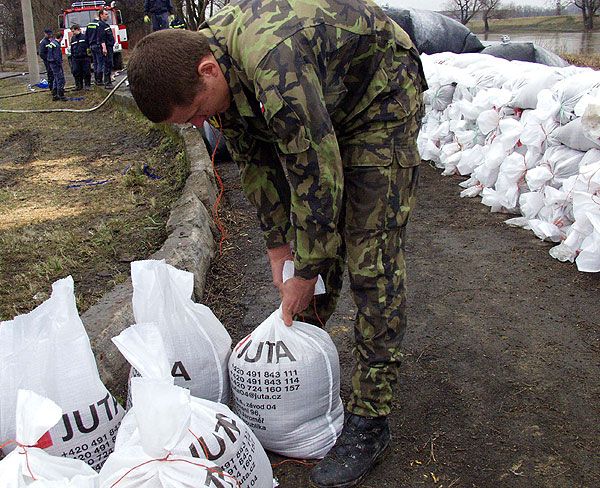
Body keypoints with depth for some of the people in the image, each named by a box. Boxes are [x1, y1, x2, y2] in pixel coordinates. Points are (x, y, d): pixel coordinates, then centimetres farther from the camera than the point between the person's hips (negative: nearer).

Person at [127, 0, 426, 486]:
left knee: (371, 258, -13)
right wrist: (278, 244, 0)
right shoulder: (210, 60, -11)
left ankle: (370, 419, -4)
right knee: (305, 230, 7)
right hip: (324, 103, 8)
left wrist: (305, 272, -19)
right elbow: (254, 159, -1)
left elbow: (319, 178, -31)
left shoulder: (275, 69, -39)